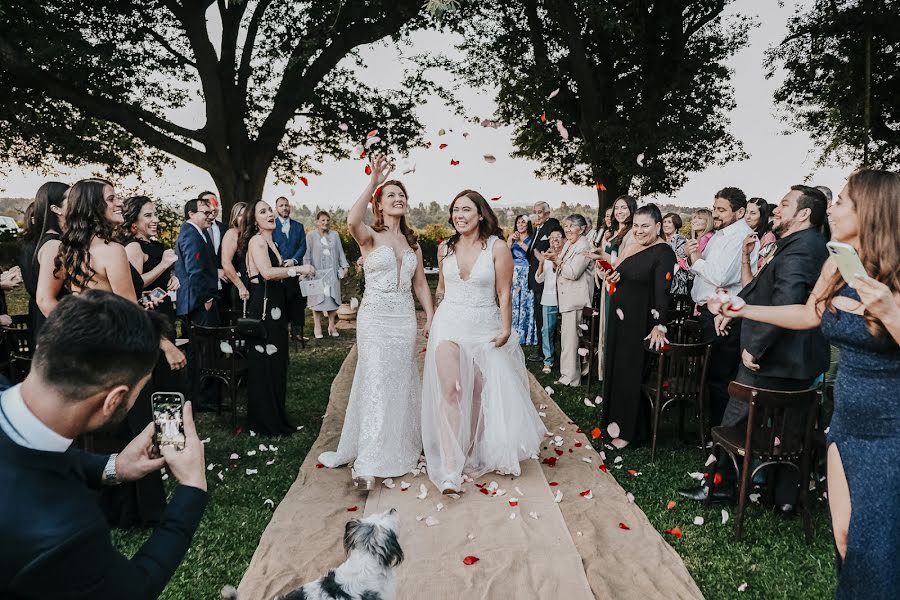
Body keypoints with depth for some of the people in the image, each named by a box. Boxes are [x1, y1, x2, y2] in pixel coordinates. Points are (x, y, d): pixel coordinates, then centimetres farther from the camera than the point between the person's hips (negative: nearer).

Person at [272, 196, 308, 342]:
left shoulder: (298, 226, 13)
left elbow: (303, 246, 6)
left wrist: (294, 260, -10)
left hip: (295, 268, 2)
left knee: (296, 301, 0)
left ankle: (297, 331, 5)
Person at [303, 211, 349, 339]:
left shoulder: (335, 235, 8)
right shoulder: (310, 236, 0)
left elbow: (340, 252, 11)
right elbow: (307, 255, -1)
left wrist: (344, 266, 3)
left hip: (332, 273, 3)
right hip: (317, 273, -3)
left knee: (332, 298, 3)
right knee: (317, 299, -1)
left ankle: (332, 325, 10)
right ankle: (317, 326, 6)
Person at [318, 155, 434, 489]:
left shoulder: (412, 242, 13)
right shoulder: (370, 236, -4)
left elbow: (420, 284, 15)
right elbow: (352, 221, -28)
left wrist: (431, 318, 7)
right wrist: (373, 182, -31)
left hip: (405, 318, 5)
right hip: (375, 316, -5)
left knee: (401, 382, 12)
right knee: (376, 382, -8)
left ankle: (400, 445, 28)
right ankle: (369, 461, -4)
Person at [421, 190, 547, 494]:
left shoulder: (497, 247, -7)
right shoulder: (445, 248, 6)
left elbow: (504, 294, -7)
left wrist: (506, 329, -12)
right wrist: (436, 318, 20)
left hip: (485, 328, -1)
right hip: (450, 324, 2)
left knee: (480, 394, 8)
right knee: (449, 390, -13)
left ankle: (475, 454, 29)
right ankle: (450, 468, -13)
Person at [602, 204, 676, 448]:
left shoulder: (663, 252, -14)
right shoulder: (633, 247, 9)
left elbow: (663, 291, -22)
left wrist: (659, 326, -29)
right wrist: (612, 276, -3)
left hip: (640, 321, -8)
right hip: (620, 316, 8)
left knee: (631, 372, 1)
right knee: (616, 368, 16)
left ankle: (629, 431, 15)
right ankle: (616, 420, 33)